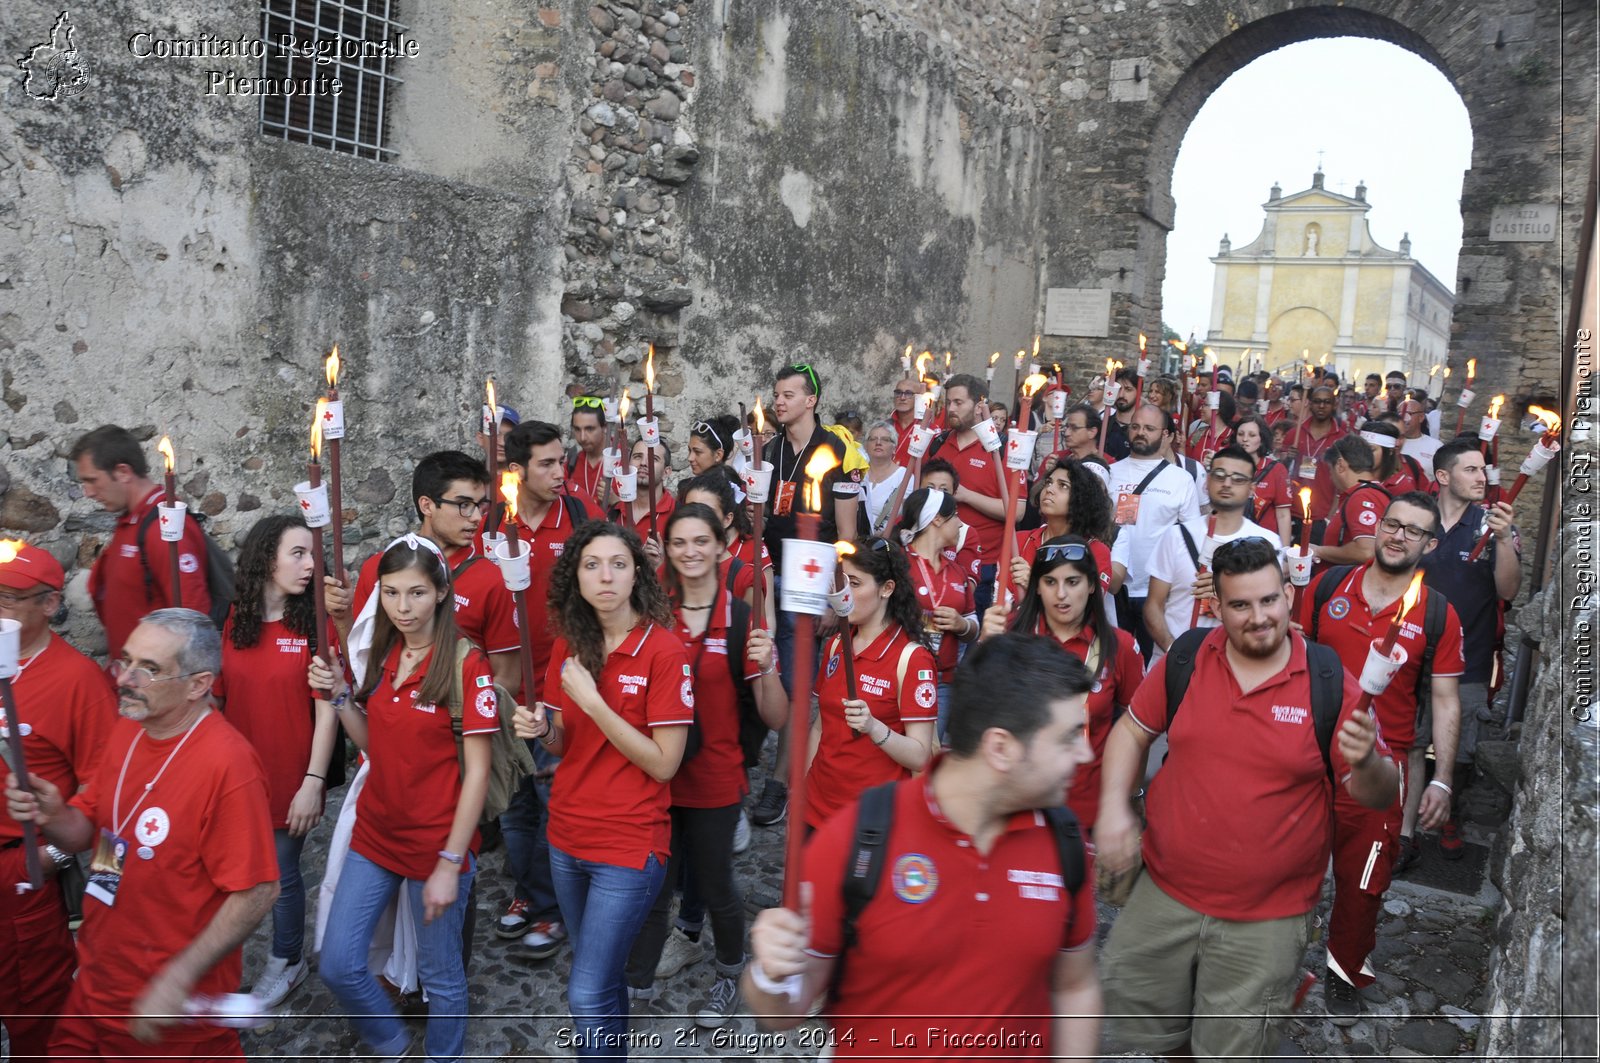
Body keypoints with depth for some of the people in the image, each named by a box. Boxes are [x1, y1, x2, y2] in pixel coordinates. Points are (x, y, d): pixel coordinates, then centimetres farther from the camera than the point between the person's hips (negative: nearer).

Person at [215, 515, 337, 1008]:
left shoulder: (315, 624, -11)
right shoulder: (231, 622, -2)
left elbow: (326, 709, -12)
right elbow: (212, 697, 3)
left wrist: (313, 782, -15)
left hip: (290, 779, -3)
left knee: (282, 875, 11)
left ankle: (286, 963, 34)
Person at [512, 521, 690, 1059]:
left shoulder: (664, 649, -16)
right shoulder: (569, 645, 2)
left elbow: (664, 764, -17)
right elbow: (565, 745, 11)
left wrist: (592, 701, -22)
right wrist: (540, 729, -11)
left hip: (631, 843, -6)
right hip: (568, 835, 6)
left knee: (588, 993, -5)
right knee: (601, 975, 22)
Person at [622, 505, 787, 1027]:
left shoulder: (742, 621, -9)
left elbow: (776, 719, -9)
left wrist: (767, 667, -26)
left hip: (713, 779, -2)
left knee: (714, 885, 13)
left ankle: (730, 972, 40)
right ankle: (638, 986, 32)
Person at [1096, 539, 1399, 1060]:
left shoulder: (1329, 683, -10)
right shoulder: (1184, 661, -4)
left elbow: (1380, 795, -5)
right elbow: (1132, 730, 7)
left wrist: (1366, 763, -28)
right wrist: (1113, 806, -7)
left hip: (1266, 918, -2)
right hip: (1164, 894, 3)